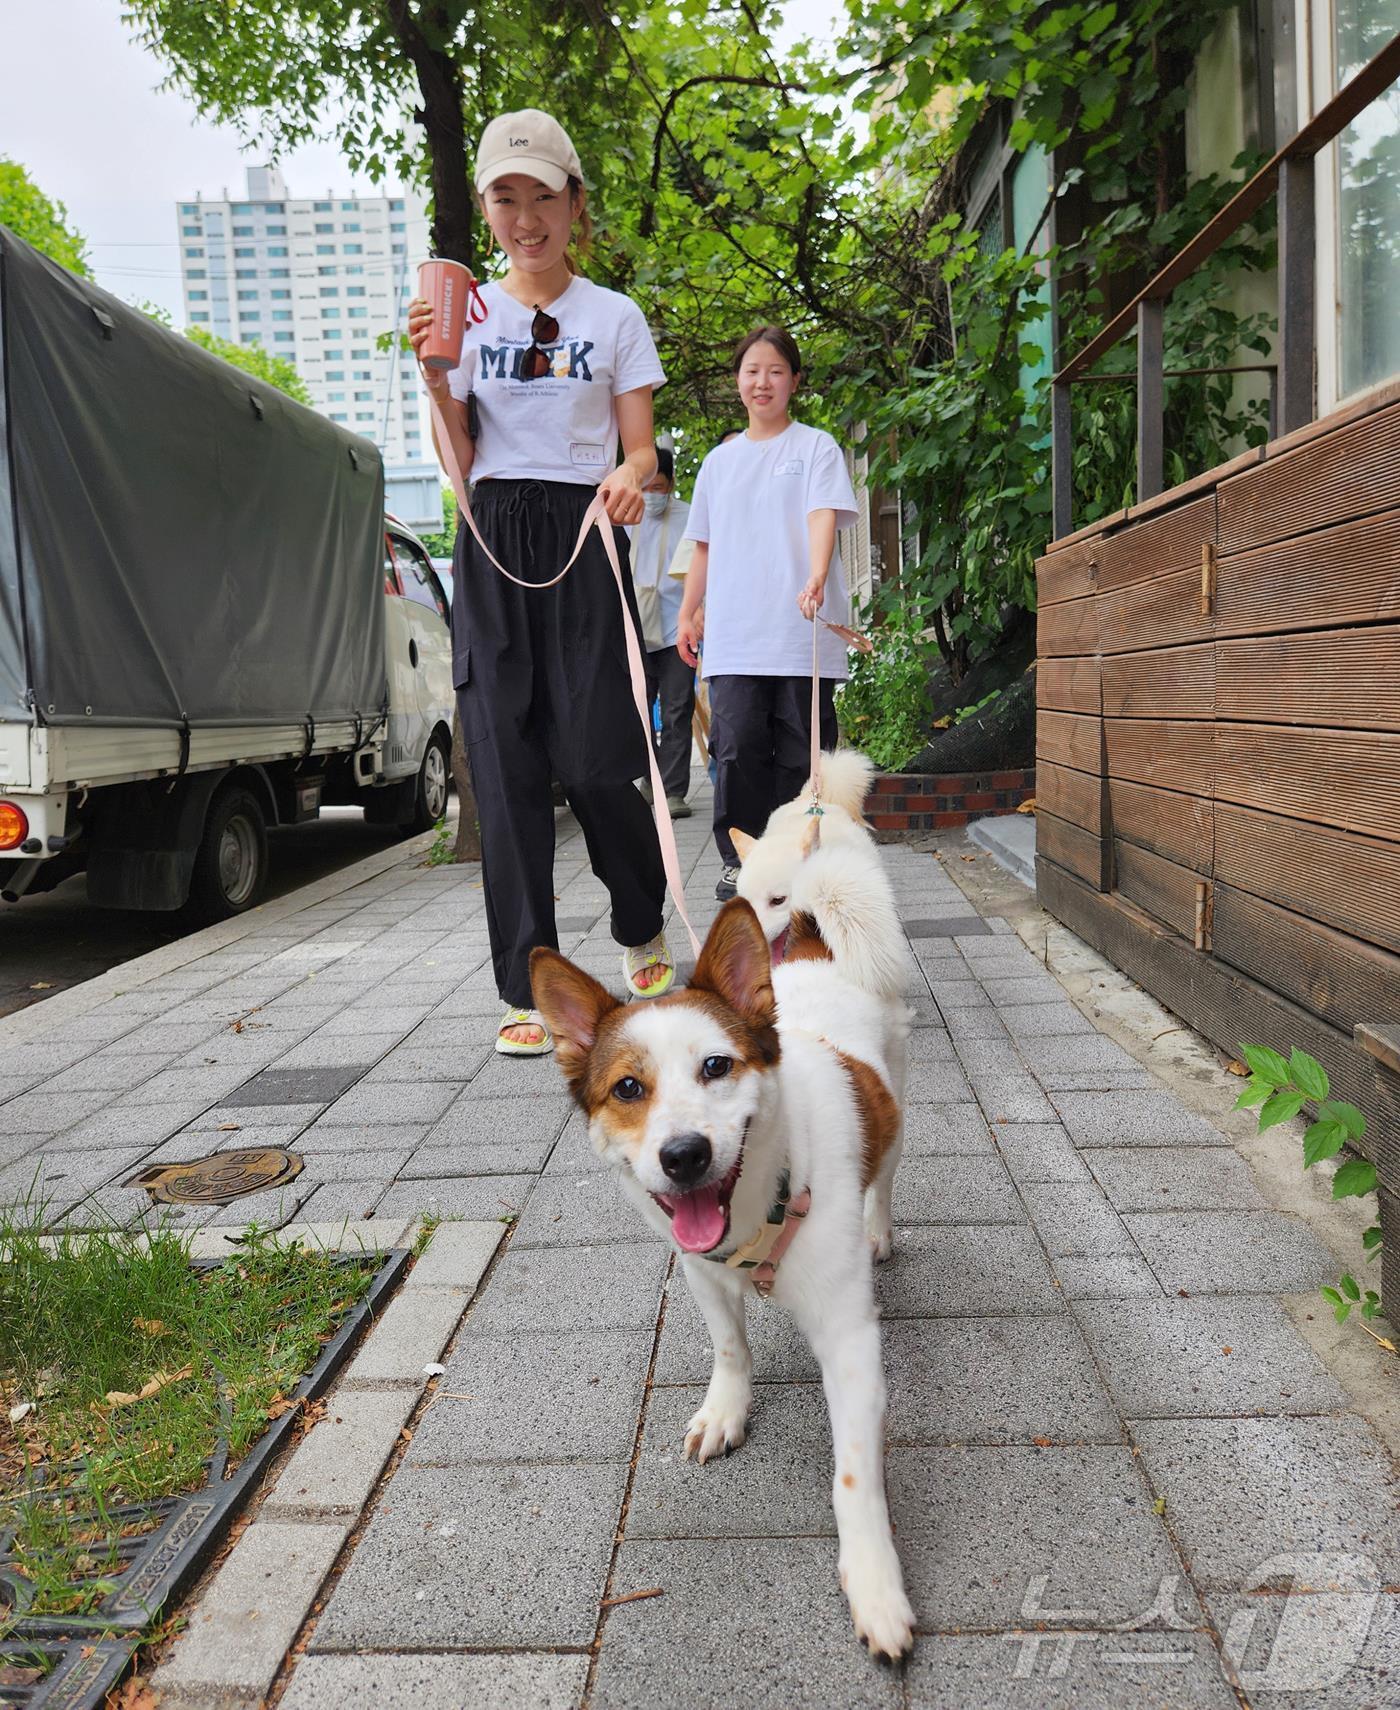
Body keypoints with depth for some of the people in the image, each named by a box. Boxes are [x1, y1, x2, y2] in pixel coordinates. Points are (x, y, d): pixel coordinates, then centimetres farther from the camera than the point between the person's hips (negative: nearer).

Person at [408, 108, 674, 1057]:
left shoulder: (614, 315, 10)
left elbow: (639, 449, 6)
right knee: (506, 768, -3)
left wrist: (629, 480, -17)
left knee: (591, 758, -10)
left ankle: (644, 926, 20)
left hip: (583, 537, -2)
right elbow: (456, 461, 8)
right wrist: (435, 377, -9)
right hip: (494, 542, 2)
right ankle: (529, 987, 5)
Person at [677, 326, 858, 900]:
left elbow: (824, 515, -10)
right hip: (733, 634, 3)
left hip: (802, 631, -2)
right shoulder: (720, 460, 20)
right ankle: (738, 858, 2)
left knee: (800, 751, 0)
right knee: (738, 748, -7)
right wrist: (688, 613, 18)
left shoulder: (815, 447, 7)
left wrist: (816, 578, -28)